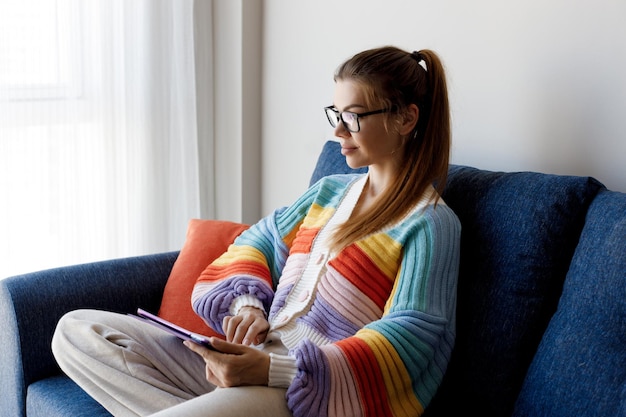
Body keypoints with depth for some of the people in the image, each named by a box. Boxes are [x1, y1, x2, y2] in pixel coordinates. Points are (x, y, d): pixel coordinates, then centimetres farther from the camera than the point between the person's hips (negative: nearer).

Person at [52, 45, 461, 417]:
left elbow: (408, 338, -16)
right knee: (77, 331, -5)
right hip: (246, 358, 9)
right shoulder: (329, 190, 17)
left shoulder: (431, 224, -6)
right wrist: (247, 303, 0)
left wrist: (270, 369, -25)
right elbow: (259, 241, 25)